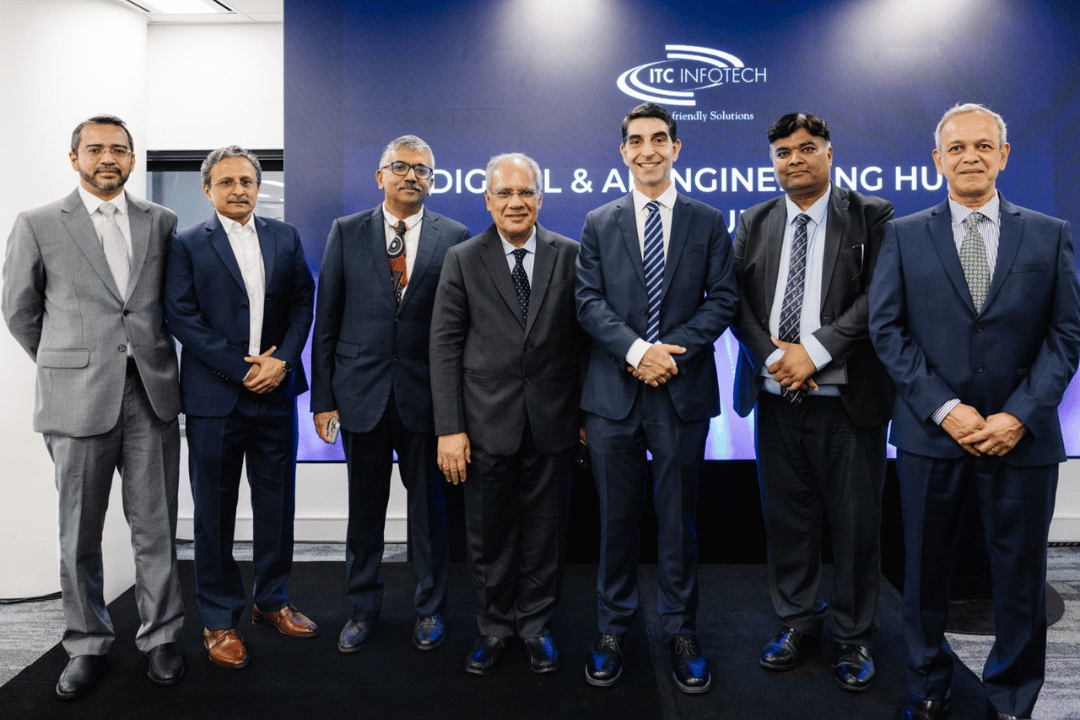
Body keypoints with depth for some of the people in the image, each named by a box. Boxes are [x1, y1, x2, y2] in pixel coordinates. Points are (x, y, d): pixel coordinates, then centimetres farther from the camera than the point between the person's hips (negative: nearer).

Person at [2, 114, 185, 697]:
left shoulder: (162, 223, 8)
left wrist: (155, 359, 12)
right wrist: (66, 367, 13)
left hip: (152, 394, 1)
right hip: (79, 400, -1)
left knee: (156, 527, 7)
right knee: (79, 535, 8)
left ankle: (160, 636, 21)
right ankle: (87, 645, 24)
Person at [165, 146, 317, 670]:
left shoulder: (285, 238, 10)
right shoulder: (187, 244, 1)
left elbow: (302, 304, 6)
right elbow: (182, 317, -7)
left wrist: (282, 361, -9)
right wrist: (243, 367, -13)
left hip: (276, 392, 3)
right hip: (214, 396, -2)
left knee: (277, 504, 10)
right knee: (215, 511, 6)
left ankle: (272, 600, 28)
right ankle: (219, 620, 20)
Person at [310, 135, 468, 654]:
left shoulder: (454, 237, 2)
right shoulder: (346, 232, 5)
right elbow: (326, 319, 3)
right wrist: (322, 396, 0)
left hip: (426, 394, -1)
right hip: (361, 392, 1)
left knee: (429, 505, 10)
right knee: (364, 508, 12)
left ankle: (430, 609, 28)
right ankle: (362, 608, 30)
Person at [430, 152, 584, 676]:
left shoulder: (569, 255, 2)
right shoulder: (463, 260, 1)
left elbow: (583, 336, 4)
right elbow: (445, 346, -2)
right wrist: (449, 429, -8)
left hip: (552, 422, 1)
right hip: (488, 422, 0)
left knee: (545, 532, 12)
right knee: (488, 534, 11)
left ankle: (537, 626, 31)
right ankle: (494, 628, 31)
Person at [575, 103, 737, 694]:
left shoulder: (709, 224, 7)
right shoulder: (599, 224, 8)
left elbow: (721, 300, 1)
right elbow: (589, 302, 0)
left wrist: (674, 351, -13)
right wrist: (636, 350, -15)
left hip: (683, 390, 0)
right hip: (614, 391, 1)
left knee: (679, 516, 9)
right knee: (617, 517, 9)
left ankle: (680, 629, 24)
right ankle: (614, 626, 24)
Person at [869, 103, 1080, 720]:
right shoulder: (904, 236, 4)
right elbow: (888, 329, -2)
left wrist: (1019, 416, -12)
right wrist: (944, 409, -12)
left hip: (1022, 435, 1)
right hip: (932, 434, 0)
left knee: (1020, 577, 10)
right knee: (926, 571, 11)